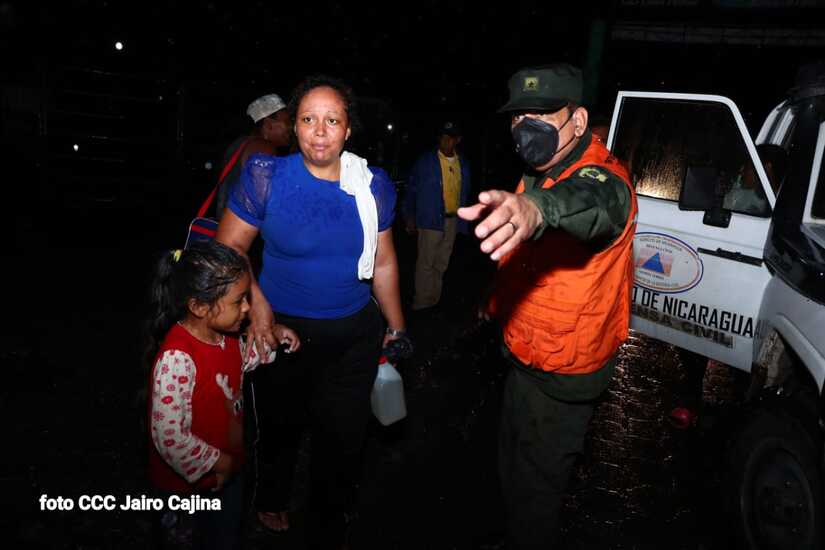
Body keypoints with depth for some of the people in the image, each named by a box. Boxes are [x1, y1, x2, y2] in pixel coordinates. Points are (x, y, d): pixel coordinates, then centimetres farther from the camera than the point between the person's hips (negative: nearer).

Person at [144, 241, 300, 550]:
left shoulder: (222, 332, -10)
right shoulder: (177, 359, -35)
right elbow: (169, 438, -32)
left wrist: (271, 337, -2)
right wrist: (215, 462, -19)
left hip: (227, 467, 7)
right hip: (190, 480, -7)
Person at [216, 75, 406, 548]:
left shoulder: (374, 186, -6)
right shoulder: (267, 177, -13)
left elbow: (383, 264, 3)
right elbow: (229, 246, -6)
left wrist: (398, 329, 7)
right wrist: (257, 303, -18)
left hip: (356, 332, 2)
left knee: (344, 438, 14)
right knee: (280, 430, 21)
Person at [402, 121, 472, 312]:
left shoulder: (462, 164, 9)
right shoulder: (425, 161, -4)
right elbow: (411, 189, -1)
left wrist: (463, 218, 12)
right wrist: (410, 217, -3)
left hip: (452, 220, 5)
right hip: (431, 219, -5)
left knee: (441, 264, 13)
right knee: (426, 263, -3)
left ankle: (434, 299, 24)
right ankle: (421, 302, 7)